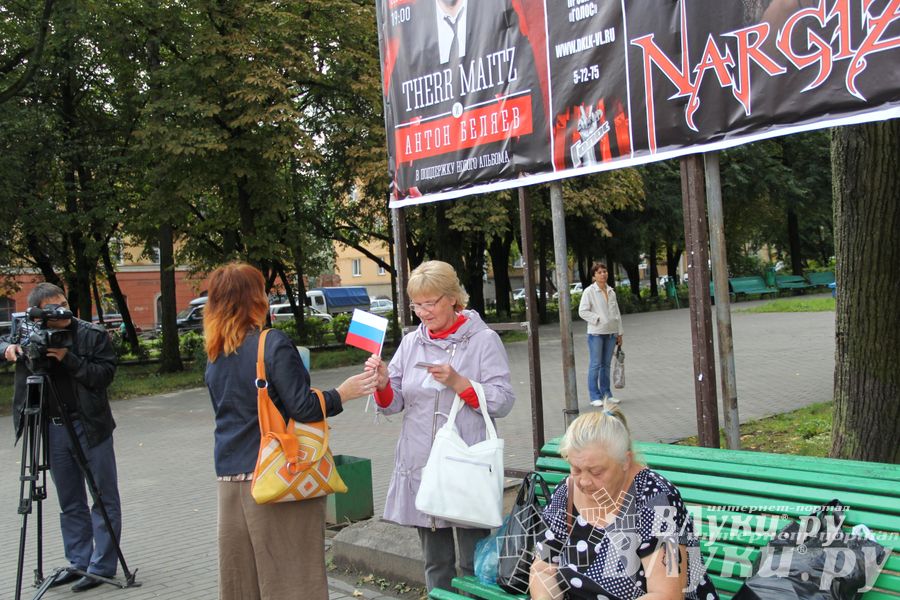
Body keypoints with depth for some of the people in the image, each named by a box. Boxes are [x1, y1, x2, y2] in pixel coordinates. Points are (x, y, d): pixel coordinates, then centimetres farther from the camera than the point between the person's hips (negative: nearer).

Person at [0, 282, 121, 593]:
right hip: (53, 430, 4)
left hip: (90, 427, -4)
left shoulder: (93, 334, -8)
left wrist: (68, 358, -23)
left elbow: (105, 374, -14)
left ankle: (102, 566, 10)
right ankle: (78, 563, 23)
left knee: (105, 499, 2)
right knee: (70, 504, 13)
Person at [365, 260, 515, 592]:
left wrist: (458, 383, -21)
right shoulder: (411, 342, 9)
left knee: (473, 564, 3)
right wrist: (383, 384, -11)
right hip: (420, 466, 4)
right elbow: (393, 404, 10)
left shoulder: (484, 340, -3)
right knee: (435, 562, 15)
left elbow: (503, 402, -9)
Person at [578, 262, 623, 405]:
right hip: (596, 333, -5)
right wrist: (597, 319, -16)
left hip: (611, 333, 6)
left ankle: (606, 393, 20)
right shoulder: (589, 291, -6)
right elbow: (582, 311, -10)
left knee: (606, 364, 12)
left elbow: (616, 313, 16)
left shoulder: (611, 292, 12)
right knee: (595, 365, -4)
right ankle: (595, 397, 1)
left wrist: (619, 333, 14)